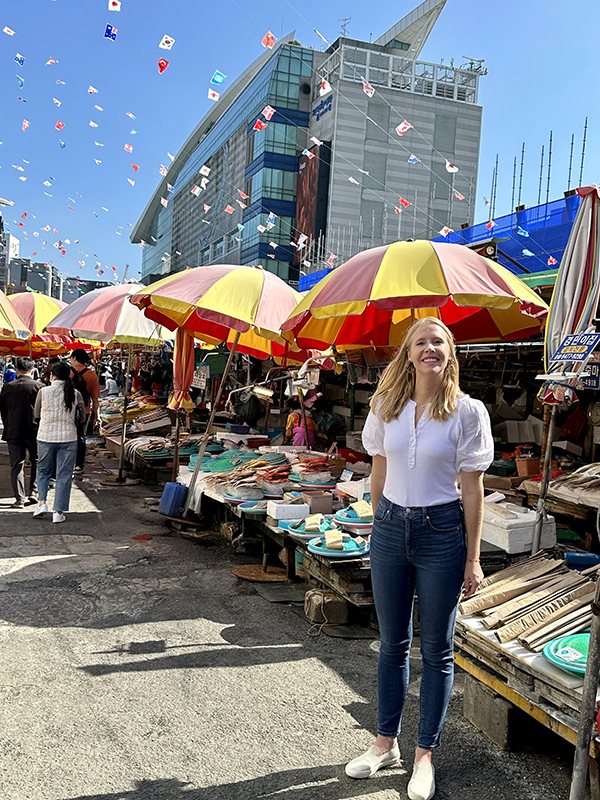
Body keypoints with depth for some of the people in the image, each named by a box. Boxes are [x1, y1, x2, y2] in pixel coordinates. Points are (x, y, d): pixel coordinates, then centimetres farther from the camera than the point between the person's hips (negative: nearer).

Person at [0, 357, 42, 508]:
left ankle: (19, 498, 4)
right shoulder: (38, 387, -7)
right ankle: (34, 491, 13)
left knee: (16, 465, 5)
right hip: (34, 431, -1)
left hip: (13, 432, 1)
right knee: (36, 461, 17)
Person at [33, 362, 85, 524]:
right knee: (64, 475, 6)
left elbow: (37, 415, 5)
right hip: (68, 438, 0)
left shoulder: (43, 392, -6)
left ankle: (42, 502, 8)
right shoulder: (75, 394, -4)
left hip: (45, 437, 0)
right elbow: (82, 416, 3)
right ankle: (58, 512, 6)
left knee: (43, 471, 20)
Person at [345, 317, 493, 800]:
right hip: (390, 529, 3)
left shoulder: (467, 412, -8)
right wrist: (381, 526, 14)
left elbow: (472, 489, -6)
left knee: (436, 650, 9)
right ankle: (386, 743, 32)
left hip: (441, 533, -3)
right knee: (393, 644, 15)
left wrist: (472, 559, -5)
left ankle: (425, 756, 25)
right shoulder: (387, 406, 2)